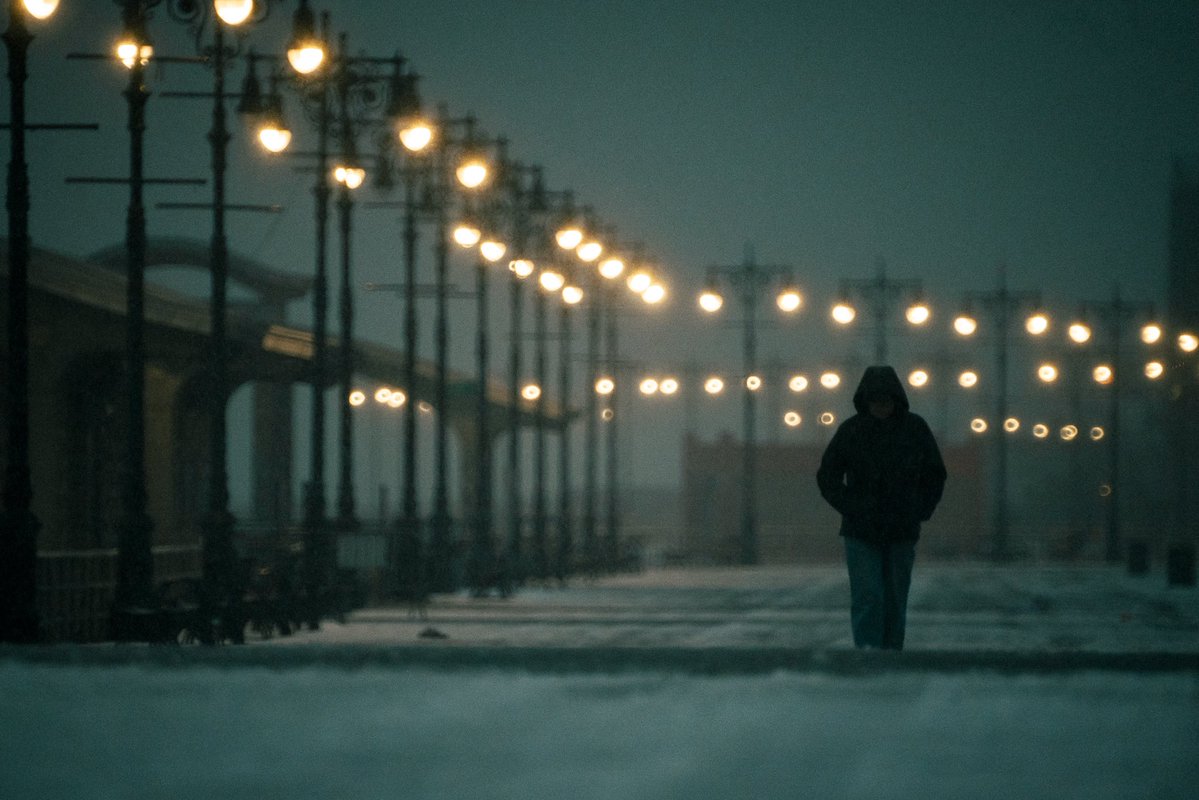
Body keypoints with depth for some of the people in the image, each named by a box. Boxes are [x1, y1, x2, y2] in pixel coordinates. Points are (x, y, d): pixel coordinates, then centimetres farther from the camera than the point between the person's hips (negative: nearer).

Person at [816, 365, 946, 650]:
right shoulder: (851, 430, -3)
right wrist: (851, 509, -6)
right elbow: (827, 476, 5)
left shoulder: (915, 428, 1)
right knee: (867, 598, -12)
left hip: (902, 533, 2)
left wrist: (921, 512, 1)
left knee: (895, 602, 6)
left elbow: (935, 475, 12)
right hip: (861, 533, -2)